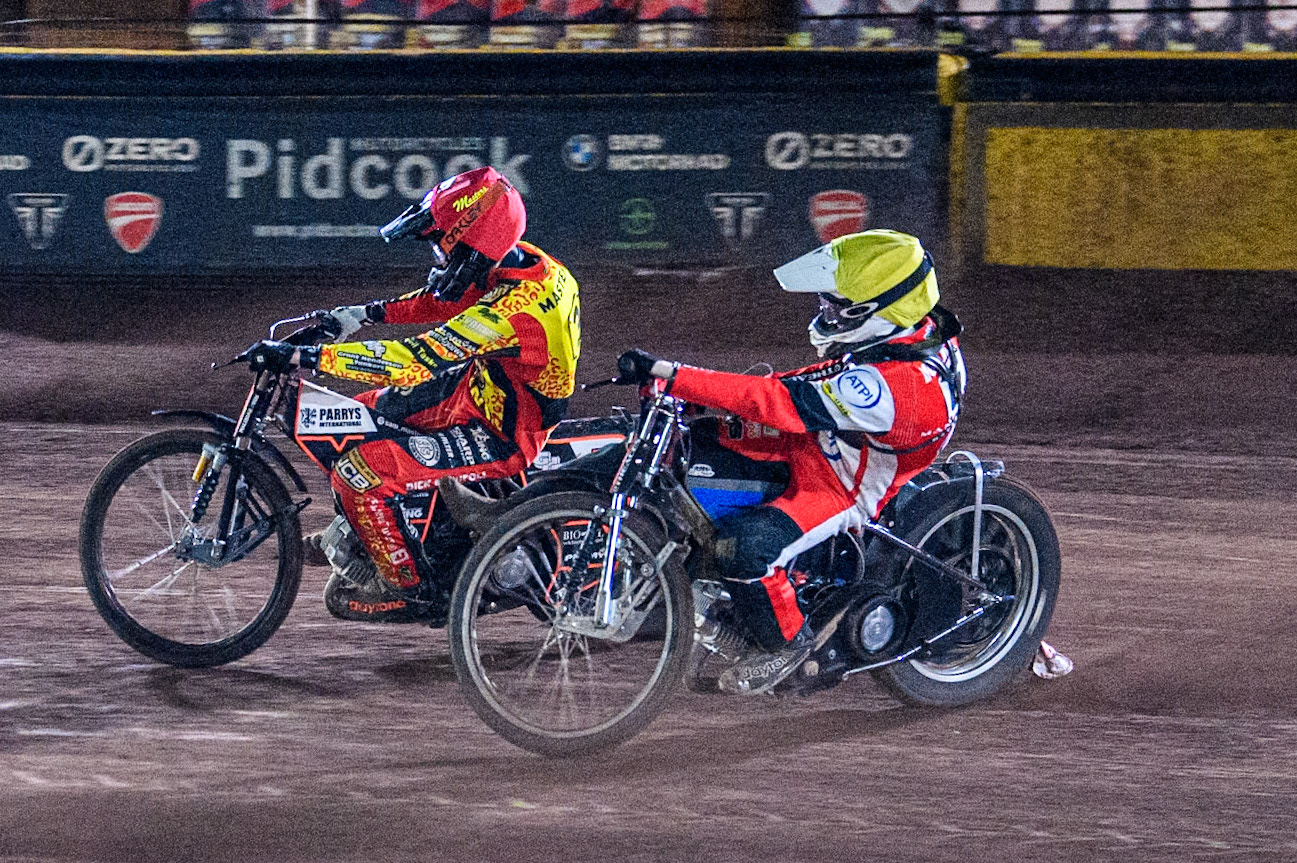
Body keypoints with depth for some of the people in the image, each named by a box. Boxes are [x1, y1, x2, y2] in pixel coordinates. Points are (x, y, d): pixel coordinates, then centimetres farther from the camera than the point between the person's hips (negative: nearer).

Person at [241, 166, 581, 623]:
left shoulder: (513, 309, -34)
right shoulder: (517, 261, -5)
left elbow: (413, 362, -36)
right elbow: (442, 299, 16)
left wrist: (302, 357, -34)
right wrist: (365, 313, 6)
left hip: (504, 439, -10)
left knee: (359, 469, -21)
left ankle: (405, 588, -2)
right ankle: (355, 536, 38)